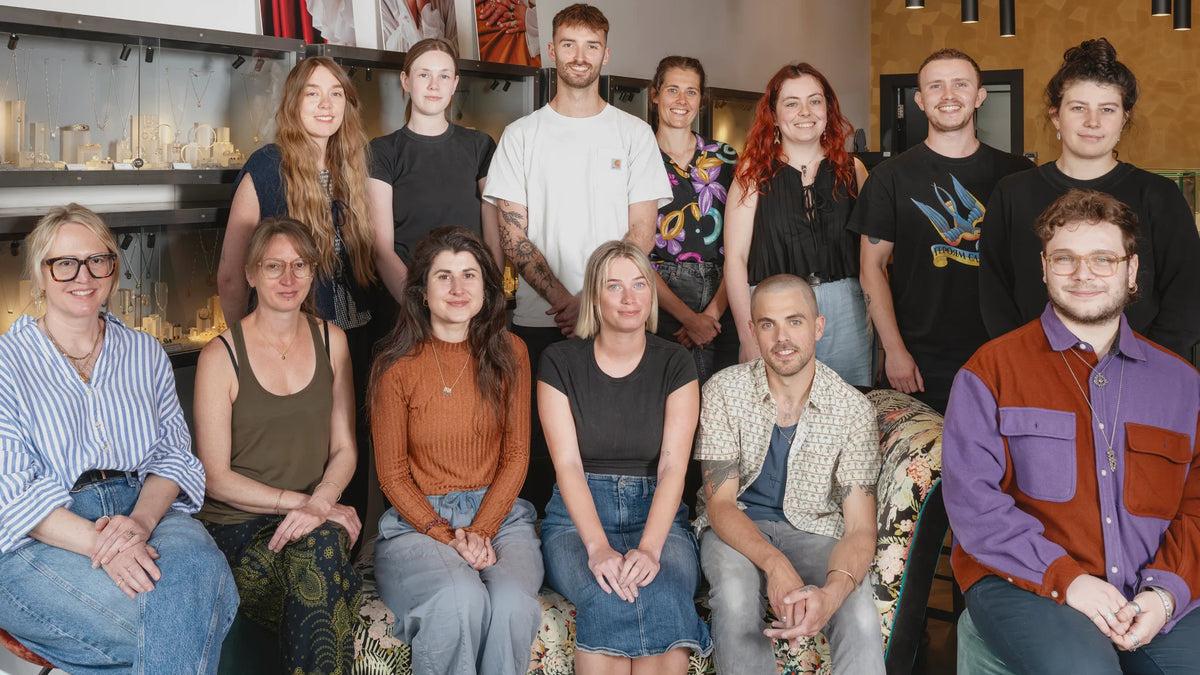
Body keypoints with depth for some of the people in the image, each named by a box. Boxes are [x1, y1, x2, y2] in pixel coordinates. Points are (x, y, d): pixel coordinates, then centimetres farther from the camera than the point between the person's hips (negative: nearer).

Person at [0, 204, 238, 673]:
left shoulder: (146, 353, 16)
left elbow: (174, 454, 10)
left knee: (204, 570, -33)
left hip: (145, 508, 4)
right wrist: (100, 545, -24)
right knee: (169, 621, -34)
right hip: (41, 541, -4)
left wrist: (141, 520, -14)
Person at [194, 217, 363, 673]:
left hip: (317, 520, 3)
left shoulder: (331, 341, 9)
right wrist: (298, 501, -14)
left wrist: (320, 502, -12)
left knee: (320, 545, -34)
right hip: (237, 526, -3)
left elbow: (344, 448, 9)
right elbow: (215, 476, -5)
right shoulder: (221, 356, -3)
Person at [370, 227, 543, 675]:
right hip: (417, 520, -2)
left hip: (500, 515, 2)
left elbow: (515, 456, 5)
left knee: (511, 603, -31)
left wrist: (481, 531, -9)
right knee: (462, 599, -32)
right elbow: (393, 474, 1)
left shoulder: (509, 354, 5)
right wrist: (447, 537, -12)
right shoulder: (396, 366, -2)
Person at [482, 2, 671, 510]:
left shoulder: (634, 134, 9)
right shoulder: (522, 135, 9)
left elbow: (641, 234, 2)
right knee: (536, 443, 1)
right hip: (537, 320, 0)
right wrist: (564, 300, -11)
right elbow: (513, 236, 2)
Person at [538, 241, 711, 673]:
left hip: (657, 512, 1)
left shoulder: (675, 365, 4)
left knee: (664, 595, -33)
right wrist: (598, 547, -22)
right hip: (579, 514, -1)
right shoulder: (561, 363, 2)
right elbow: (567, 464, -7)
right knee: (607, 599, -33)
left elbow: (673, 466, -6)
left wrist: (649, 547, -23)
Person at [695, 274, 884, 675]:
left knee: (860, 610, -31)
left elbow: (860, 528, -14)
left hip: (814, 530, 0)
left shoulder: (853, 410, -10)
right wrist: (774, 564, -33)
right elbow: (720, 502, -11)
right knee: (734, 595, -35)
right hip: (736, 527, 0)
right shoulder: (724, 391, -9)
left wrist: (831, 593, -37)